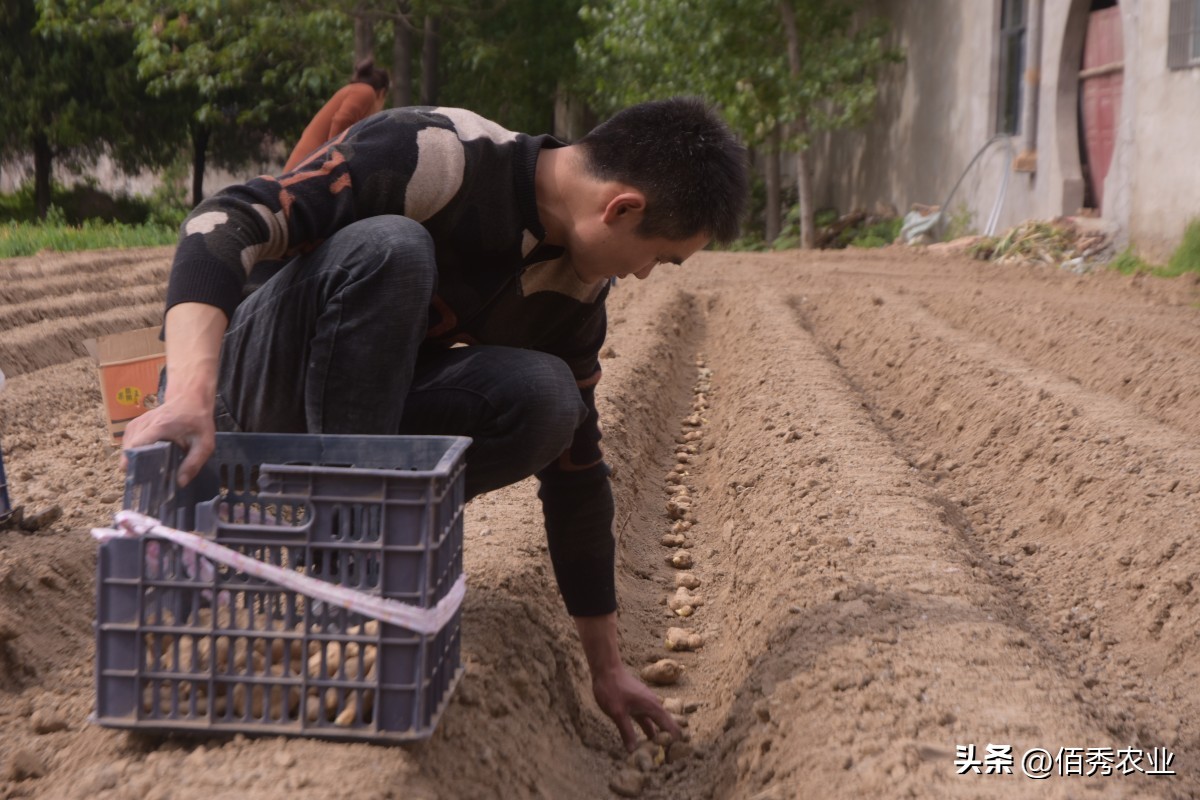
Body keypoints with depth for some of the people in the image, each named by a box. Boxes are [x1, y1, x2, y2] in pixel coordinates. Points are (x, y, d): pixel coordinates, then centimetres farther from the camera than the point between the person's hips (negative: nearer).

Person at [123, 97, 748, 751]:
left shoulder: (575, 288, -1)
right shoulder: (436, 154, -23)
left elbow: (576, 469, 5)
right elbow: (227, 222, -32)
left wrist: (607, 668, 8)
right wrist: (192, 393, -49)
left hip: (359, 418, 5)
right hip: (259, 396, -5)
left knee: (545, 397, -21)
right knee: (388, 246, -33)